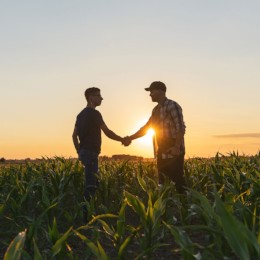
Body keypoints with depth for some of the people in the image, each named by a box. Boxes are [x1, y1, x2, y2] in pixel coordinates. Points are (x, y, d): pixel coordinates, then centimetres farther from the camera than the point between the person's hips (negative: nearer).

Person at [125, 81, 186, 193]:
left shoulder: (172, 106, -10)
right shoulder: (156, 109, 16)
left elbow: (180, 128, -16)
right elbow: (146, 127, 22)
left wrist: (177, 147, -23)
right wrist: (131, 138, 14)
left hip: (174, 152, -8)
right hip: (162, 153, 8)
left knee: (176, 180, -8)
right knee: (162, 181, 10)